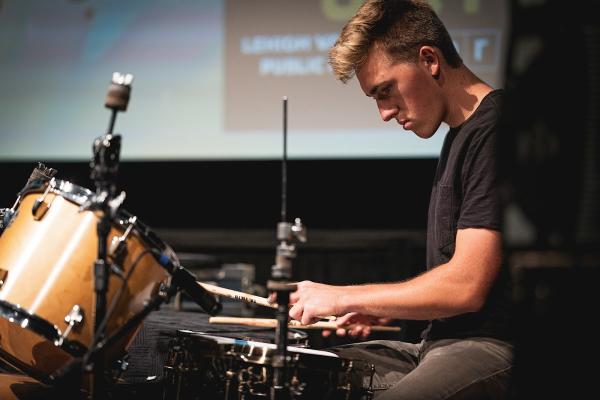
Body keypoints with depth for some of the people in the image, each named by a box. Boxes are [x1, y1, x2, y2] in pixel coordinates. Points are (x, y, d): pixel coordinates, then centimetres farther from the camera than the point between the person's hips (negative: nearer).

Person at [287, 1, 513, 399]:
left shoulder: (494, 129, -14)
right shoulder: (461, 134, 19)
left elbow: (466, 286, -20)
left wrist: (345, 298, -10)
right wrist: (381, 307, 11)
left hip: (496, 349, -11)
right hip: (442, 344, 11)